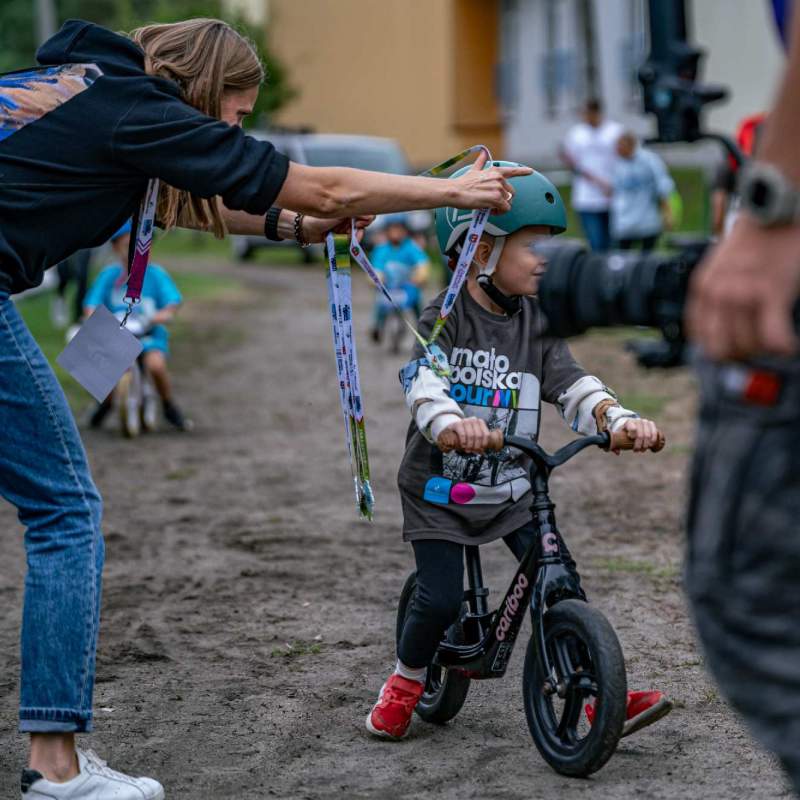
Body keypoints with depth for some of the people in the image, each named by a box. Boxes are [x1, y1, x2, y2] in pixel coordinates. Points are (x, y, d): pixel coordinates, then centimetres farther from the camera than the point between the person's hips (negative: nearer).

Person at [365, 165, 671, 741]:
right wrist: (454, 424, -53)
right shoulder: (445, 319, -13)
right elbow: (424, 383, -30)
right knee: (441, 601, -8)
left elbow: (572, 385, -9)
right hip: (441, 488, -4)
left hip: (511, 487, 4)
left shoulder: (536, 322, 1)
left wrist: (620, 419, -30)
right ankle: (405, 683, 20)